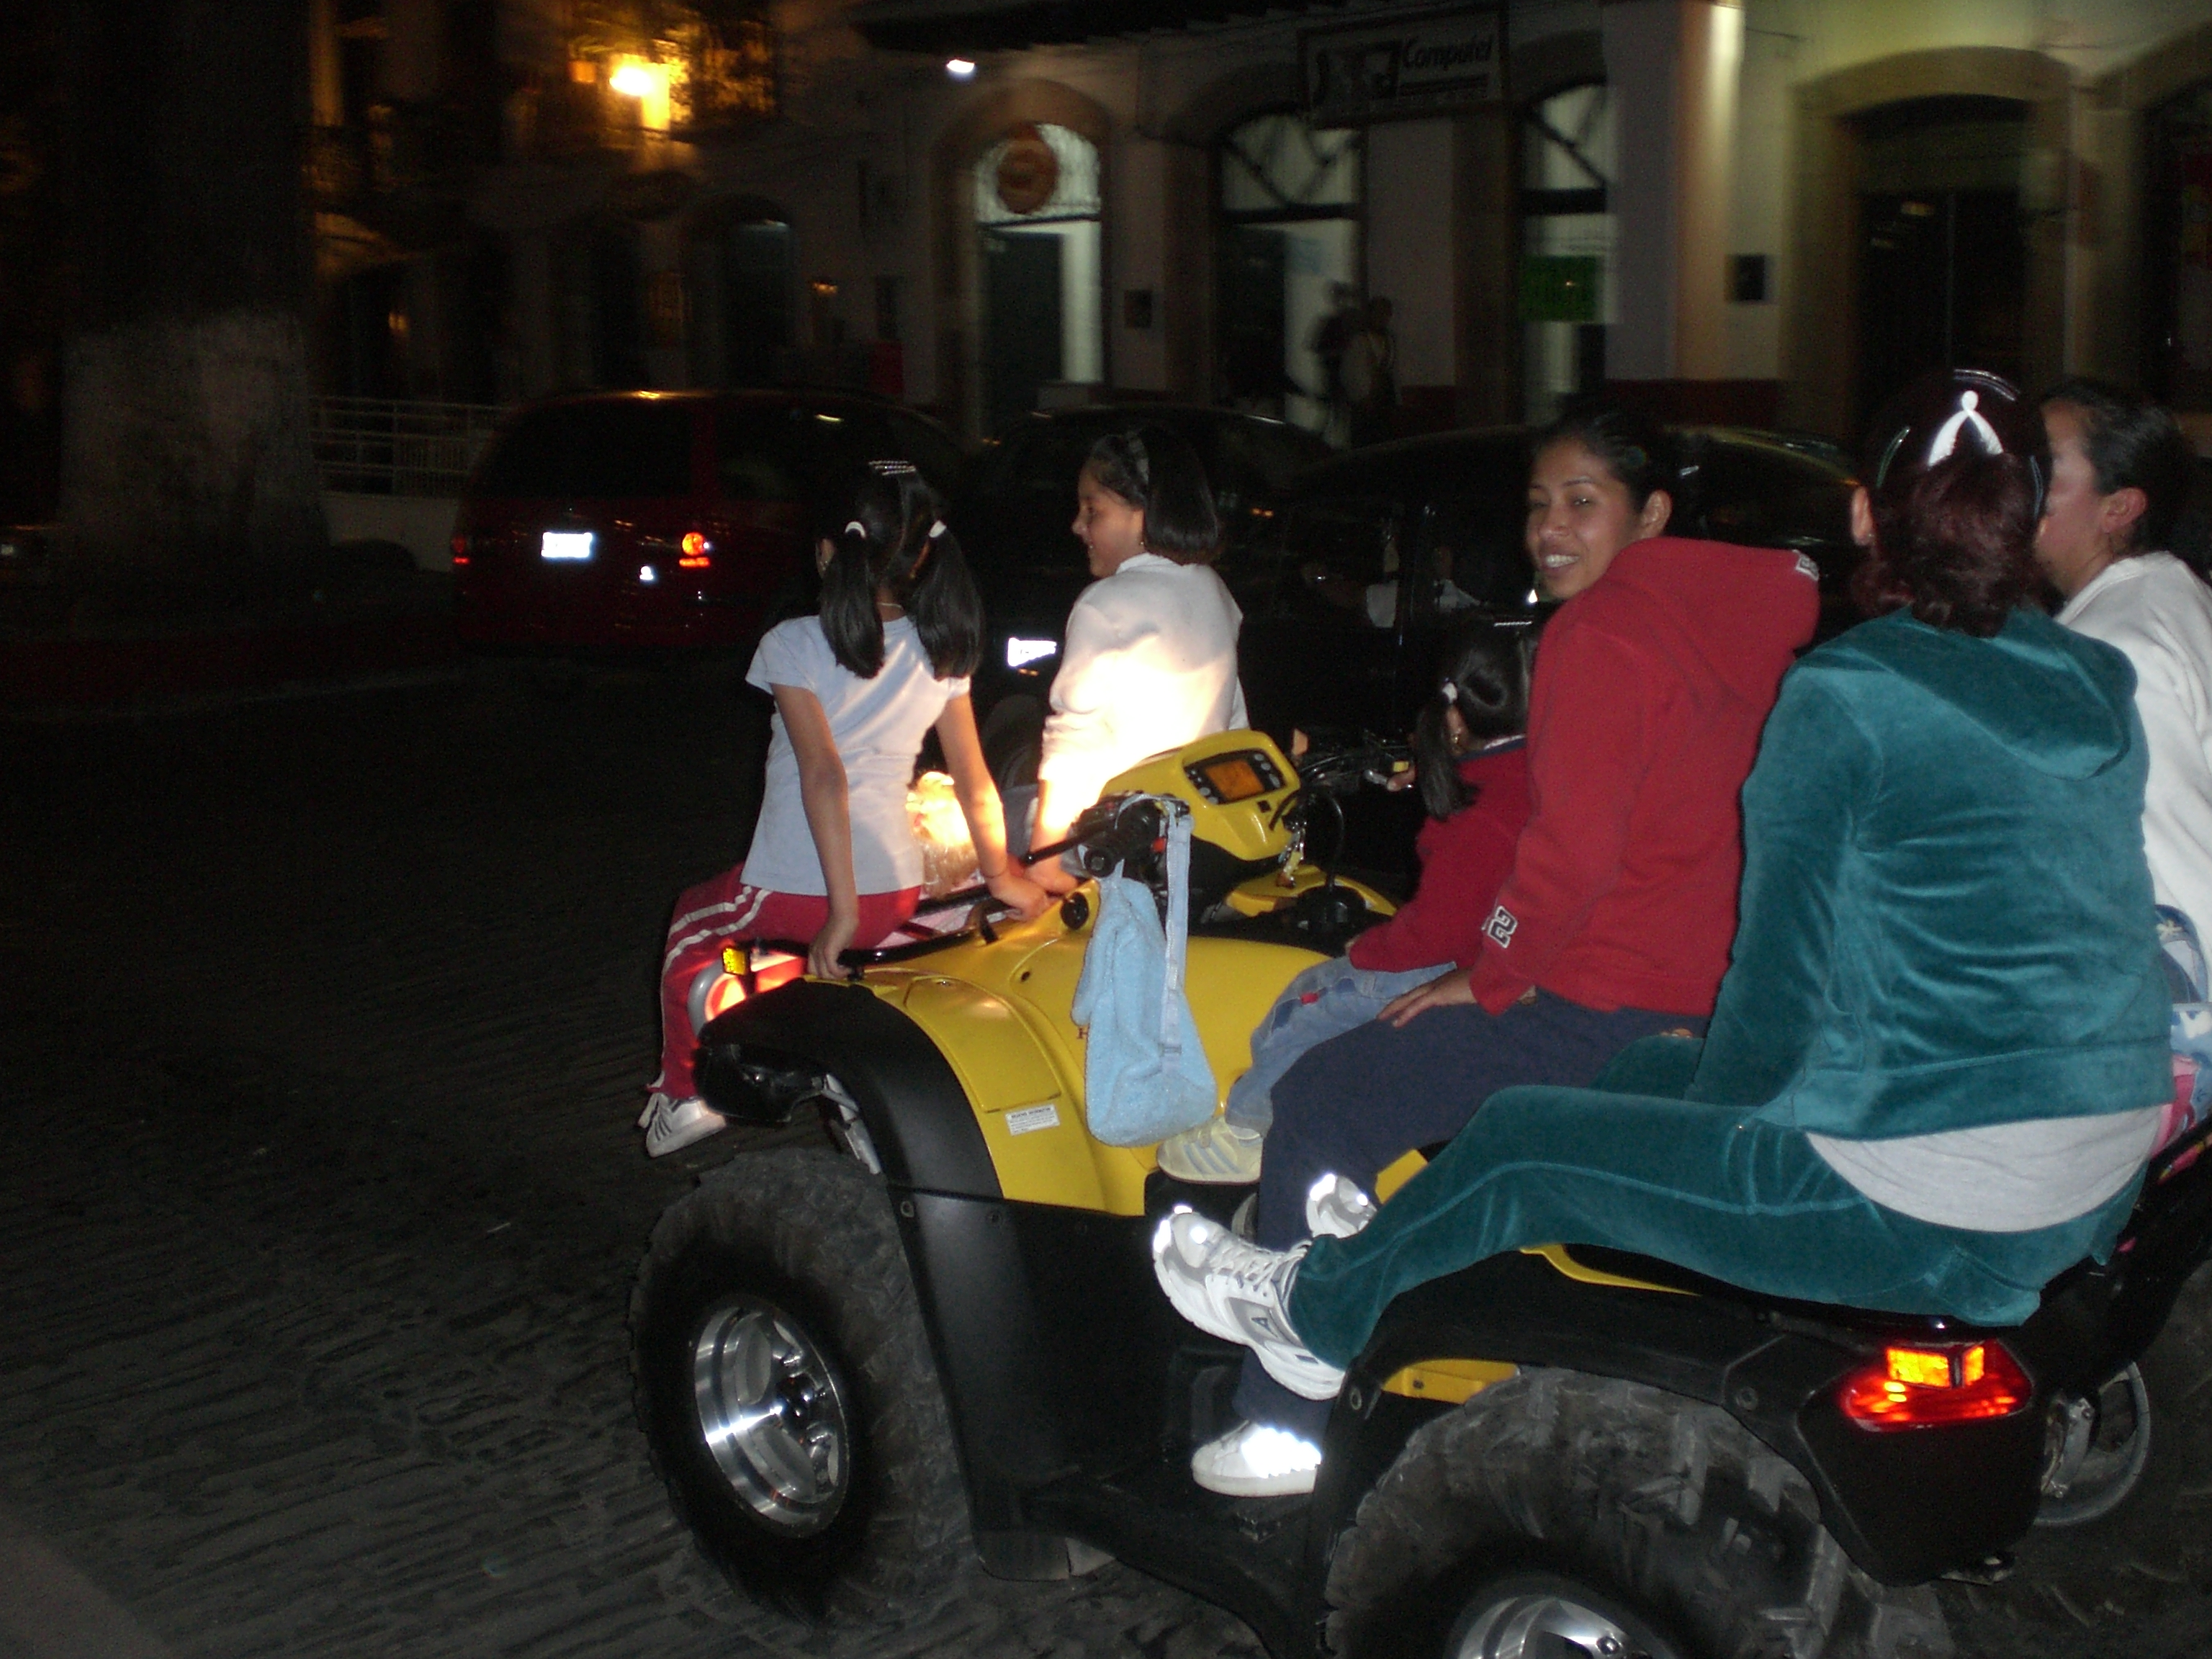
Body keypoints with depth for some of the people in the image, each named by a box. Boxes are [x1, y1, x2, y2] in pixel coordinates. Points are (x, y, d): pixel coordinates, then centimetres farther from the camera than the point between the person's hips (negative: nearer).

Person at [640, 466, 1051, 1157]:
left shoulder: (794, 645, -12)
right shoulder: (940, 651, 1)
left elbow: (824, 776, -21)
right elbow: (975, 779, 3)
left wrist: (842, 911, -21)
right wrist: (1000, 872, 17)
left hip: (797, 892, -5)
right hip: (899, 890, 5)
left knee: (690, 925, 26)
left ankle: (683, 1097, 21)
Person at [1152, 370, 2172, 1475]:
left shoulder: (1843, 697, -15)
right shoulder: (2102, 691, 9)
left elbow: (1779, 972, -12)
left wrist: (1712, 1109, 8)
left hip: (1924, 1212, -8)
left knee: (1522, 1138, 7)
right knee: (1655, 1067, 23)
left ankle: (1316, 1311, 30)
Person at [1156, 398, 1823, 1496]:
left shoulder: (1600, 634, -16)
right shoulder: (1736, 615, 12)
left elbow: (1573, 849, -22)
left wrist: (1490, 976, -8)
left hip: (1601, 1012, -10)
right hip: (1709, 997, 11)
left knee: (1319, 1105, -5)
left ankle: (1291, 1424, 1)